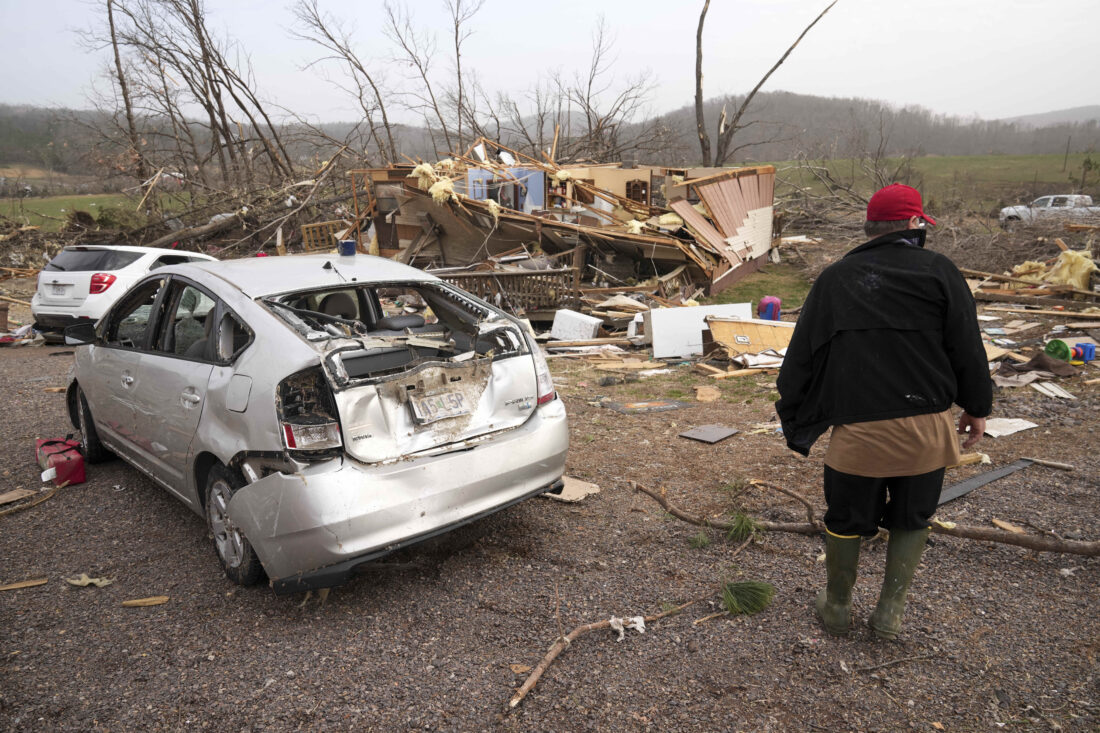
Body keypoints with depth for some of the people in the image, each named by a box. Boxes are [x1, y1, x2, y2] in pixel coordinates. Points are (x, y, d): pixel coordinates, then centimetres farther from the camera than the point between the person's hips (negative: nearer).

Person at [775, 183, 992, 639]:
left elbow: (801, 354, 5)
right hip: (927, 427, 0)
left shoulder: (835, 278, 5)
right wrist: (977, 407, 14)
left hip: (858, 429, 0)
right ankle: (890, 611, 24)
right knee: (911, 520, 20)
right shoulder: (939, 272, 0)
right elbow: (967, 348, 1)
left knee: (846, 521, 17)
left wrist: (794, 419, 13)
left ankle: (837, 607, 32)